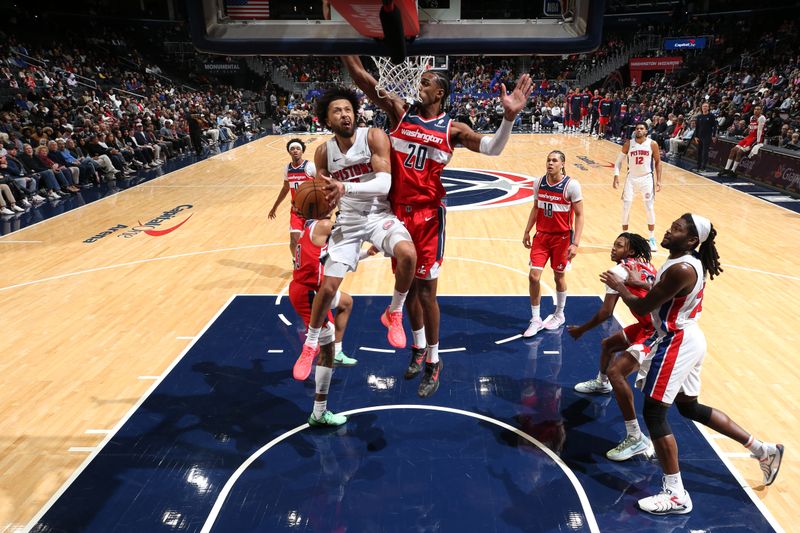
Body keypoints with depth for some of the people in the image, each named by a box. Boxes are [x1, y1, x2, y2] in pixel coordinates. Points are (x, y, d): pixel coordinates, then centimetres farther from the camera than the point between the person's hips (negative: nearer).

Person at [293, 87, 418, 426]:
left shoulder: (374, 137, -12)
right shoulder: (323, 152, 0)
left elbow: (384, 184, -24)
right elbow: (323, 196, 11)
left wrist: (345, 187, -38)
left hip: (378, 215, -3)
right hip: (347, 221, 3)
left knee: (407, 253, -34)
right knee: (327, 287, -1)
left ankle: (394, 314, -8)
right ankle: (311, 343, 25)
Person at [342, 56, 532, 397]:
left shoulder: (452, 129, -2)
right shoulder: (400, 112, 4)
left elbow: (491, 148, -13)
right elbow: (361, 77, -3)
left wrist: (509, 116, -29)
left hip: (428, 215, -3)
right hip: (398, 211, 3)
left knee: (425, 290, 1)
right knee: (407, 285, 16)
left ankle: (433, 362, 19)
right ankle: (419, 348, 38)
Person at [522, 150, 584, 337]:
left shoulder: (571, 185, -15)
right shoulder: (539, 183, -1)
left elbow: (579, 215, -12)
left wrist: (575, 243, -18)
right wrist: (527, 232, 10)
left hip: (562, 237, -3)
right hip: (542, 235, 4)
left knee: (559, 276, 10)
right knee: (534, 276, -4)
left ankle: (559, 315, 33)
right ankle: (536, 320, 11)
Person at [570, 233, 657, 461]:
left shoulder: (619, 270, -14)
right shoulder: (647, 266, 10)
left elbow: (606, 312, -17)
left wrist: (581, 330, -5)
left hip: (655, 332, -10)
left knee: (616, 372, -21)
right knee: (607, 343, 26)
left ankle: (636, 439, -17)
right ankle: (601, 383, 58)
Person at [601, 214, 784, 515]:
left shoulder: (681, 269, -25)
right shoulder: (692, 262, 6)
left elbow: (642, 308, -19)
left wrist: (619, 286, -4)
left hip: (677, 343, -10)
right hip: (690, 338, 10)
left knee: (654, 414, -3)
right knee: (690, 407, 24)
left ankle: (676, 495, 6)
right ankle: (763, 450, 35)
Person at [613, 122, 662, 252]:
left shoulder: (653, 144, -7)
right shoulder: (628, 144, -5)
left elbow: (657, 162, 2)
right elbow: (619, 160, 4)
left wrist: (658, 180, -3)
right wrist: (616, 176, -8)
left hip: (646, 178, -1)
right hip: (631, 178, 1)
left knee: (650, 208, -1)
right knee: (626, 207, 0)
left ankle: (652, 238, 11)